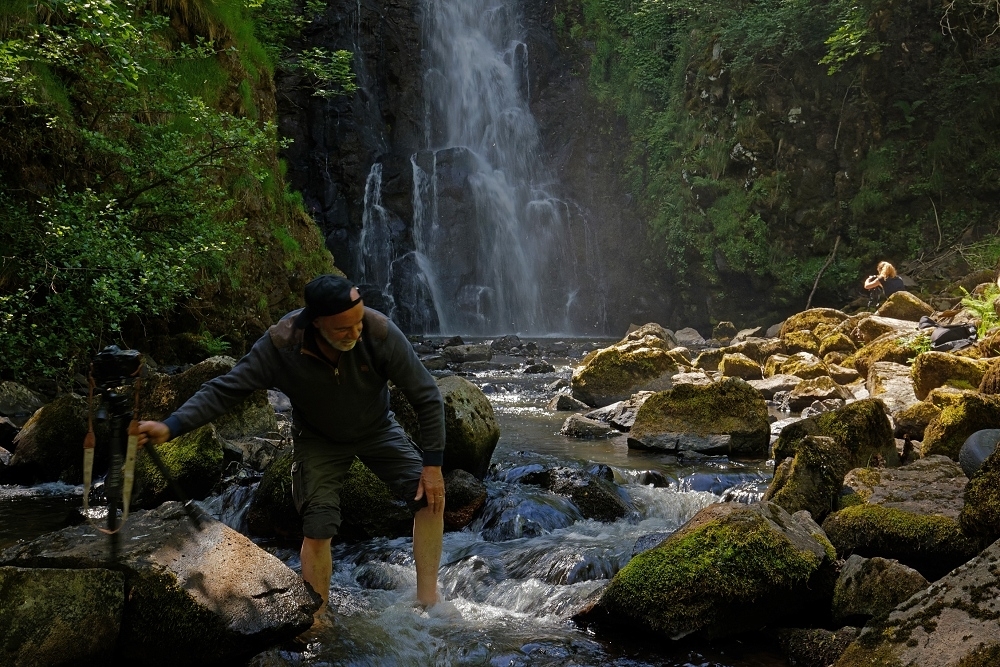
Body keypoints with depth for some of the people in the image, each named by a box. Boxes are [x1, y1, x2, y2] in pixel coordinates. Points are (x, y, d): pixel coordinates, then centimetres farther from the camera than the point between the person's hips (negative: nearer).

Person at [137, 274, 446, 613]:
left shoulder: (380, 333, -34)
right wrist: (170, 427, -40)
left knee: (429, 495, -12)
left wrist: (433, 464, -23)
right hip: (318, 439, -1)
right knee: (318, 529, -10)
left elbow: (427, 397, -23)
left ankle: (427, 598, 0)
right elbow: (225, 389, -27)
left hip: (377, 429, 1)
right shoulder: (280, 345, -33)